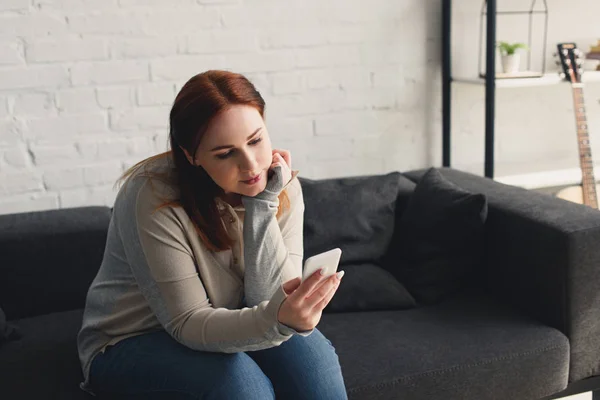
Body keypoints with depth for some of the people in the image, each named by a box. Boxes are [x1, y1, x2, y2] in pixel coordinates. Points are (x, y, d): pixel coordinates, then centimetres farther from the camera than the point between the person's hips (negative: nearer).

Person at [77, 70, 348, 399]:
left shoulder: (280, 187, -12)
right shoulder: (153, 198, -25)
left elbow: (269, 301, -17)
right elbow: (187, 324, -25)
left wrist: (263, 203, -27)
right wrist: (277, 320, -43)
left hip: (225, 323, 4)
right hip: (132, 343, -3)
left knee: (310, 352, -24)